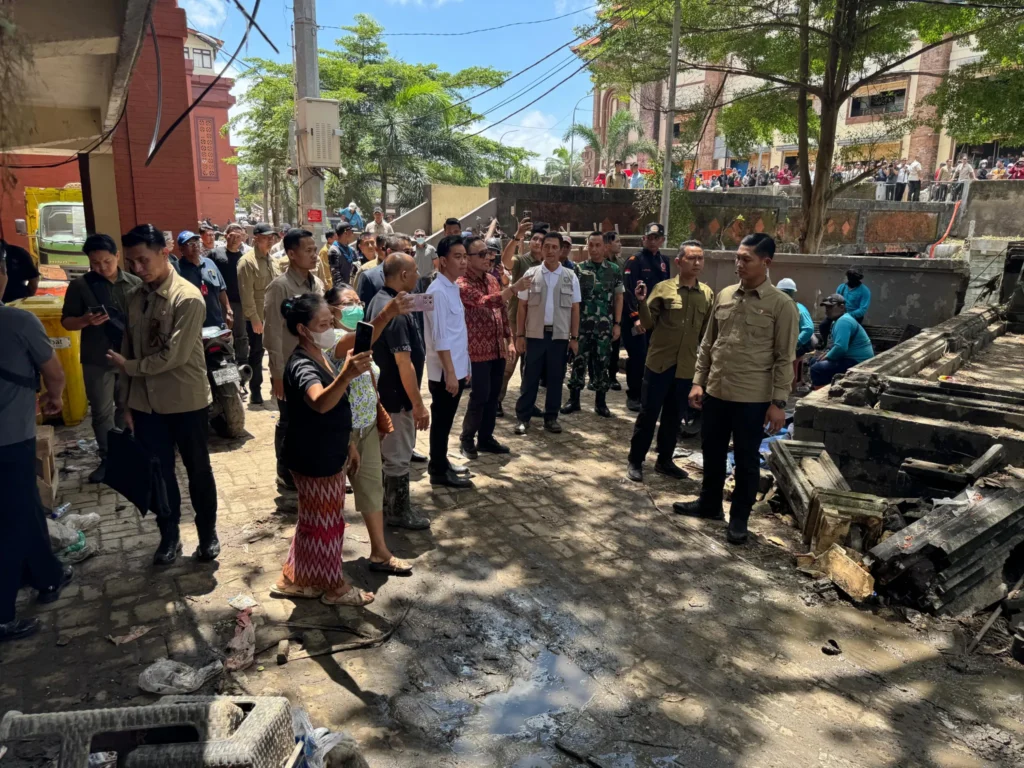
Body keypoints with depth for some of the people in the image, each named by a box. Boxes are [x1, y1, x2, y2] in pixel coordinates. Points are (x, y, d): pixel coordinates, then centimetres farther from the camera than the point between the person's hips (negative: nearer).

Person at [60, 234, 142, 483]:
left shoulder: (135, 284, 2)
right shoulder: (80, 285, -1)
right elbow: (66, 321, 1)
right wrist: (86, 321, -20)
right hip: (97, 359, -1)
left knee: (127, 407, 14)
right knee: (101, 412, 6)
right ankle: (108, 459, 19)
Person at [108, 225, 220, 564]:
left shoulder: (188, 298, -15)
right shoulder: (136, 298, 6)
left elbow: (175, 355, -20)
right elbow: (128, 350, 9)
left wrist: (129, 367, -8)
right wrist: (126, 402, 7)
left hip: (186, 401, -5)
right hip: (146, 402, 5)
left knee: (198, 470, 10)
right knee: (158, 471, 14)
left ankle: (208, 534, 27)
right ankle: (169, 536, 30)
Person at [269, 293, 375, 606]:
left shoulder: (318, 356, 6)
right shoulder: (302, 365, -25)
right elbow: (320, 404, -48)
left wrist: (347, 444, 18)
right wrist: (346, 376, -65)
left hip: (327, 455, 10)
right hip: (313, 459, -10)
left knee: (315, 520, 22)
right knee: (326, 523, 8)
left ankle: (295, 579, 38)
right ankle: (334, 587, 27)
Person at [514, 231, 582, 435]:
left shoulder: (570, 277, 3)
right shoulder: (531, 274, 1)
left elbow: (575, 309, 5)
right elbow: (522, 307, 2)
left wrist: (574, 337, 2)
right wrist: (519, 335, -1)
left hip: (560, 335, 1)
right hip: (535, 334, -1)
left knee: (556, 378, 8)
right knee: (530, 377, 5)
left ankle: (551, 417, 19)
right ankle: (523, 417, 13)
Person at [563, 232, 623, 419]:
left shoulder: (614, 270, 5)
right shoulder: (578, 269, 3)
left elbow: (618, 298, 7)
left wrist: (617, 323, 1)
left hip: (605, 325, 1)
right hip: (582, 324, 0)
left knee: (602, 362, 5)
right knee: (579, 361, 3)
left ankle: (600, 402, 15)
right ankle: (574, 399, 13)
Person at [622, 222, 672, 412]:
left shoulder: (664, 262, 14)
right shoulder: (634, 261, -6)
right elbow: (629, 291, -15)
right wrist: (635, 316, -22)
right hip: (638, 317, -6)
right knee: (638, 357, -3)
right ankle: (633, 396, 9)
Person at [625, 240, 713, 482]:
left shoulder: (707, 293, 5)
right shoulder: (663, 288, -5)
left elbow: (706, 332, 12)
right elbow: (648, 323, -6)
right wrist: (642, 302, -22)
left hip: (687, 367, 4)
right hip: (659, 363, -3)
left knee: (675, 417, 14)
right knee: (648, 414, 3)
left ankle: (664, 461, 28)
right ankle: (635, 461, 15)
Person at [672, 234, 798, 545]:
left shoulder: (781, 305, -9)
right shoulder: (724, 296, 5)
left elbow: (784, 358, -8)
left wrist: (778, 402, -10)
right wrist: (698, 381, 7)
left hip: (753, 398, -5)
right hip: (716, 392, 5)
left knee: (746, 460, 8)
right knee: (712, 452, 18)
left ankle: (739, 518, 24)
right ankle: (709, 503, 37)